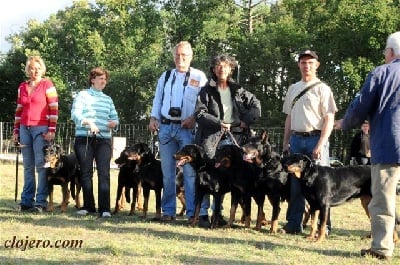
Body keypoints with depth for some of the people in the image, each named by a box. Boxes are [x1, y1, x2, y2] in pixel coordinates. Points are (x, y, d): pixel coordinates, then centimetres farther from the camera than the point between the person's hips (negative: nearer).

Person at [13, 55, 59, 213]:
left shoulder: (47, 85, -1)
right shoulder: (22, 87, 14)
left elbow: (54, 109, -5)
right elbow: (19, 110, 18)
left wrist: (51, 130, -11)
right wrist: (16, 131, 14)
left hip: (41, 129, -5)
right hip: (25, 129, 5)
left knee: (41, 165, -8)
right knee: (28, 166, 6)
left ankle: (41, 202, -6)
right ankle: (26, 201, 9)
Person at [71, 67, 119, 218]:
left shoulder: (108, 99, 22)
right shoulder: (83, 95, 8)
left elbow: (114, 117, 17)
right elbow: (75, 114, -5)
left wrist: (114, 123, -7)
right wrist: (88, 122, -23)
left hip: (104, 140, 2)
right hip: (84, 139, -2)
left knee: (104, 173, -8)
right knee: (86, 173, 1)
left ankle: (104, 208, -11)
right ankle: (88, 206, 10)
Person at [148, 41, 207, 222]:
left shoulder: (199, 77, 5)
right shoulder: (165, 76, 18)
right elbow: (158, 99, 19)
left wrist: (194, 118, -15)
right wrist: (153, 118, 4)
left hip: (187, 128, -4)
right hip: (166, 127, 4)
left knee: (190, 171, -9)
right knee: (167, 172, 6)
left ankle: (192, 212, -7)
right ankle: (168, 211, 13)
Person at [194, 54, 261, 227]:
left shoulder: (238, 91, 12)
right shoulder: (207, 91, 2)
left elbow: (256, 106, 15)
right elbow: (199, 113, -6)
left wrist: (246, 121, 0)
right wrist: (218, 123, -15)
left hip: (231, 138, 4)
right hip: (210, 137, -3)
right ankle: (203, 214, -2)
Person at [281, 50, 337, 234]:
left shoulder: (322, 89, -3)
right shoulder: (293, 89, 16)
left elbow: (329, 119, -8)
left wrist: (321, 144, -17)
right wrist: (286, 142, 13)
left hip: (315, 138, -6)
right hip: (296, 139, 6)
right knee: (295, 182, 7)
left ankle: (324, 226, 1)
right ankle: (293, 224, 13)